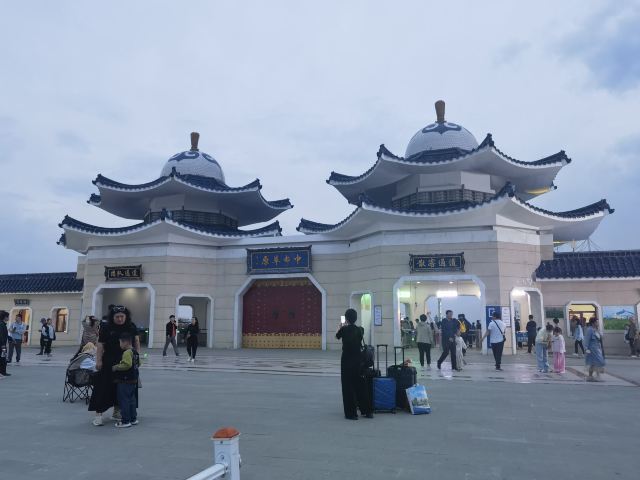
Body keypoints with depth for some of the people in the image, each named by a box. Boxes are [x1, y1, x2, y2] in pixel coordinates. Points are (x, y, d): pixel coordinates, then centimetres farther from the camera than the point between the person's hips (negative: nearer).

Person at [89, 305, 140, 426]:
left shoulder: (131, 327, 2)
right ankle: (98, 414, 6)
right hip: (109, 364, -4)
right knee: (104, 388, -2)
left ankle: (117, 412, 26)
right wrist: (98, 361, -10)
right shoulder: (106, 327, -7)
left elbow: (136, 341, 10)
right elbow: (100, 345, -7)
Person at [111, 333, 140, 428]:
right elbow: (138, 364, 16)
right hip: (133, 380, 10)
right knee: (131, 399, 17)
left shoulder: (126, 352, -20)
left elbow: (127, 364, -30)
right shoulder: (135, 352, 9)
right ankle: (133, 418, 24)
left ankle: (125, 421, 6)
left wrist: (116, 367, -18)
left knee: (124, 401, 0)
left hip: (124, 381, -10)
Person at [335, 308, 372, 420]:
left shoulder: (344, 329, -12)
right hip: (357, 360, 5)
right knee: (360, 385, 15)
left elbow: (337, 336, 10)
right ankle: (368, 411, 20)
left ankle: (351, 413, 8)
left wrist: (339, 328, 32)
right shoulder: (360, 330, -1)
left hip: (346, 360, -4)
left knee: (347, 387, 5)